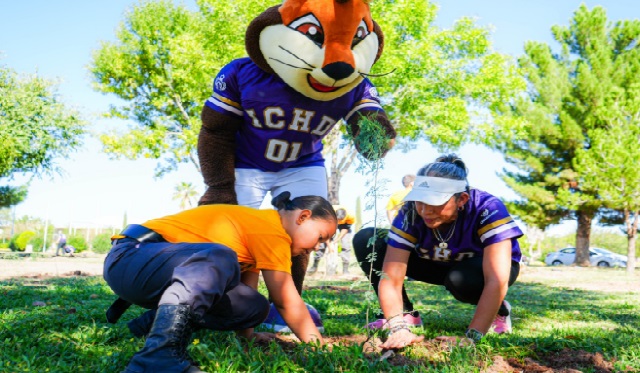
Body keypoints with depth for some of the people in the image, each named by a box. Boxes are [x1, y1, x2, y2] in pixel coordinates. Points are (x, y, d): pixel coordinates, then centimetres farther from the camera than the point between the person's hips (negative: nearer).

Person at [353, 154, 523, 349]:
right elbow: (391, 278, -33)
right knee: (365, 240, -17)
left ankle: (498, 311, -6)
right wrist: (399, 328, -46)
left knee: (459, 279, -41)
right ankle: (406, 316, -5)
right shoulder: (410, 213, -29)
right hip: (438, 265, 3)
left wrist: (471, 338, -48)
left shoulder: (488, 209, -36)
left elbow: (496, 280, -43)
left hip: (483, 265, -2)